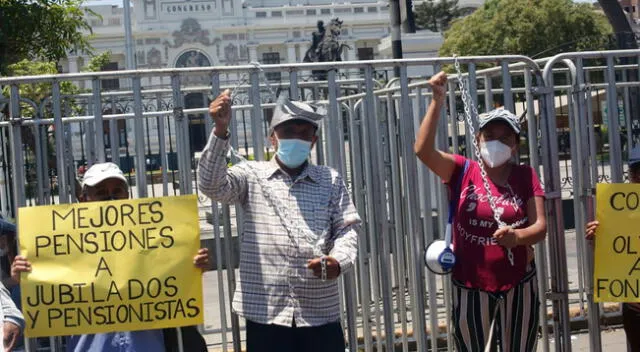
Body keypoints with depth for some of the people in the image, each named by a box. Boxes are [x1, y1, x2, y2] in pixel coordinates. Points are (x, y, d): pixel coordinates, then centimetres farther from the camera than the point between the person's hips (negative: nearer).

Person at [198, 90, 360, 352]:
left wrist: (339, 261, -18)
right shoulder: (252, 175, 6)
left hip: (321, 313, 2)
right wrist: (221, 131, -22)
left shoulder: (330, 180, 11)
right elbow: (212, 185, -10)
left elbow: (346, 229, 5)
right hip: (266, 312, -2)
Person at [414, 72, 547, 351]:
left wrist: (517, 236, -31)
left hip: (519, 285, 1)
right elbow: (423, 150, -20)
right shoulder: (462, 171, -4)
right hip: (470, 286, -1)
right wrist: (437, 101, -28)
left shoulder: (526, 176, -2)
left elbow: (540, 227, -9)